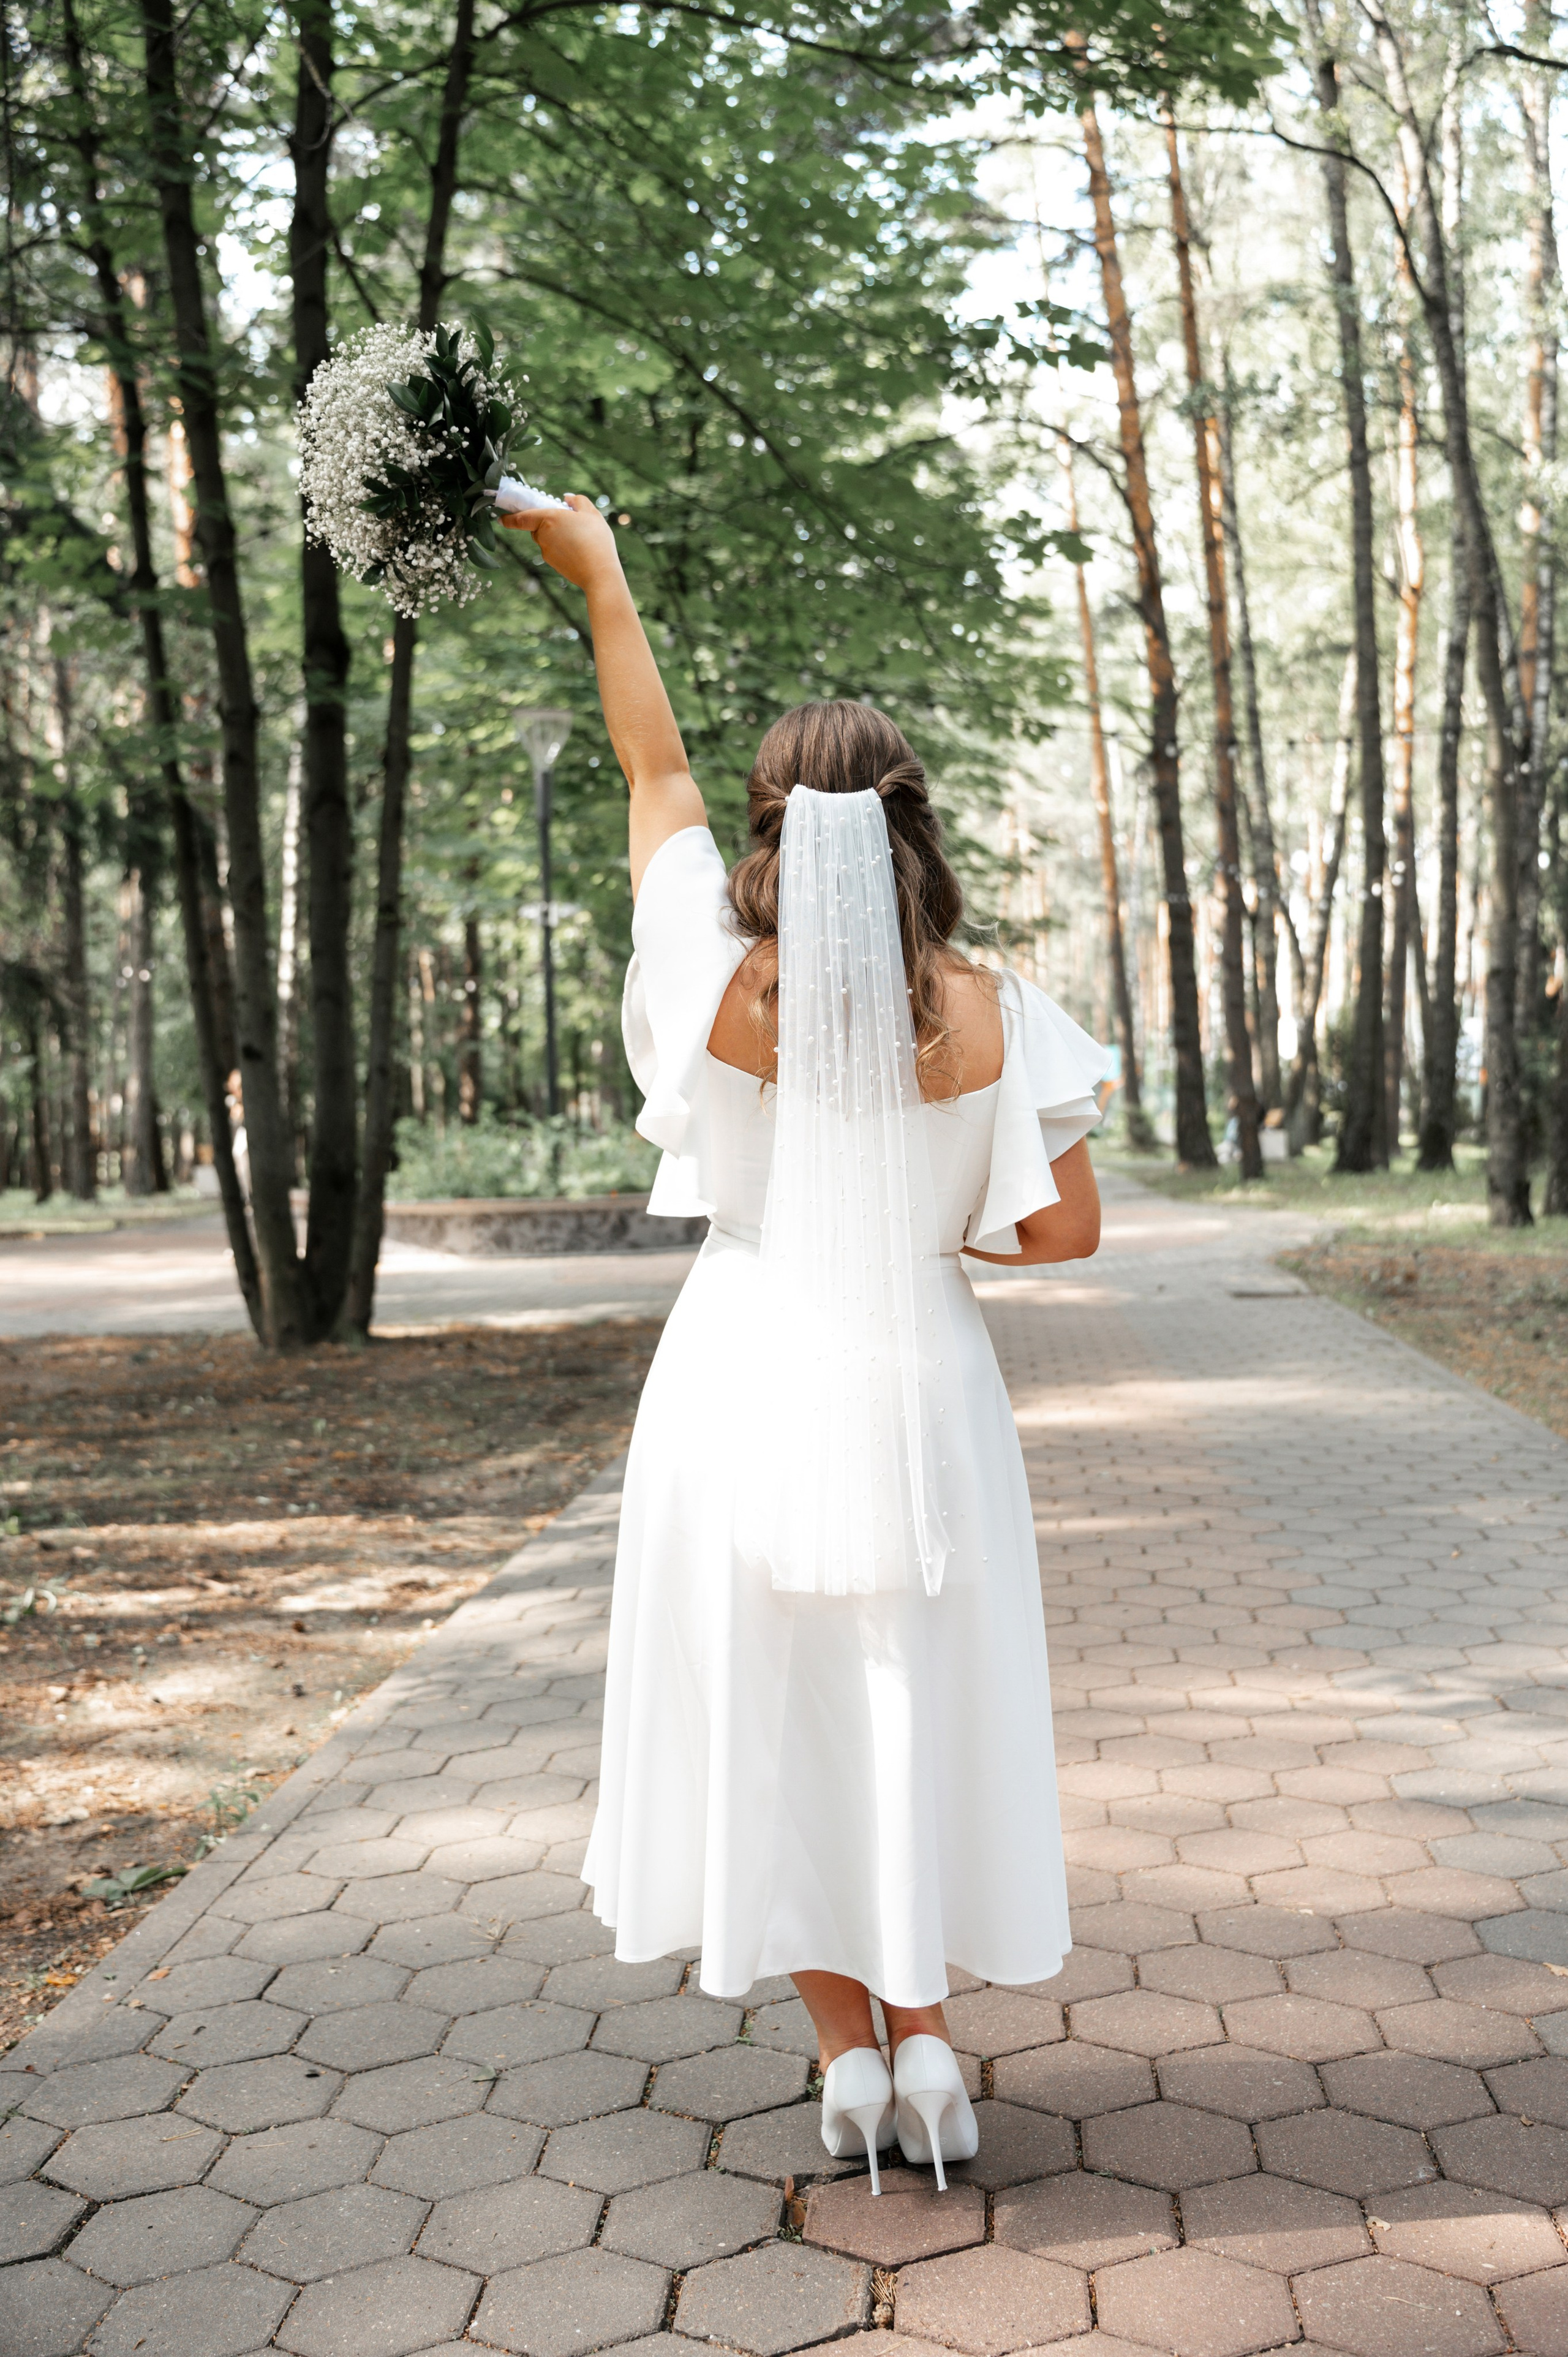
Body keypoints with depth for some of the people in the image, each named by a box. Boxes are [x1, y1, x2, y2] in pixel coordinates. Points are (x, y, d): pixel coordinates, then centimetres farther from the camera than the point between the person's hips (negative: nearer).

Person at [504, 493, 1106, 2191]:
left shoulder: (722, 985, -12)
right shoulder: (986, 1016, -11)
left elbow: (656, 774, 2)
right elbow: (1067, 1230, -7)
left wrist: (599, 577, 13)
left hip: (748, 1394, 0)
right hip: (918, 1403, 1)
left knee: (772, 1716, 13)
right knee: (917, 1715, 16)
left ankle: (846, 2046, 18)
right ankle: (924, 2034, 20)